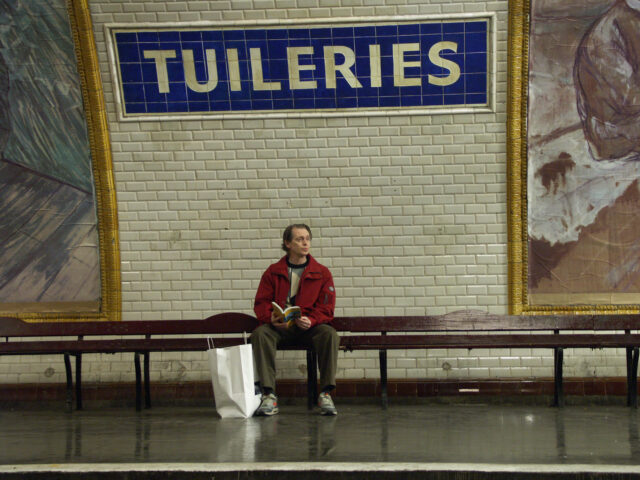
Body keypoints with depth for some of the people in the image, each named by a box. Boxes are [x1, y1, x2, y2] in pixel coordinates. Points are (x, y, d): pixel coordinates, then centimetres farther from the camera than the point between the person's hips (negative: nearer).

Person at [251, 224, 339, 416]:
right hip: (279, 328, 0)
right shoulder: (273, 272, 11)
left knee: (329, 334, -33)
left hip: (309, 327, 0)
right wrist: (271, 318, -18)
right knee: (259, 333, -32)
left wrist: (310, 320, -20)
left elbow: (326, 308, 1)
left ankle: (325, 395, -28)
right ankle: (269, 396, -34)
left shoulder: (322, 273, 9)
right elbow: (261, 303, 6)